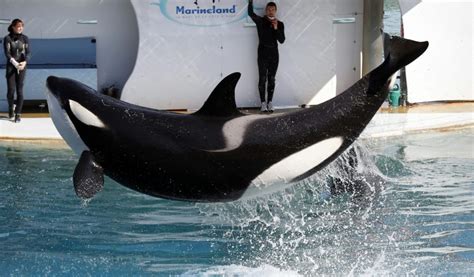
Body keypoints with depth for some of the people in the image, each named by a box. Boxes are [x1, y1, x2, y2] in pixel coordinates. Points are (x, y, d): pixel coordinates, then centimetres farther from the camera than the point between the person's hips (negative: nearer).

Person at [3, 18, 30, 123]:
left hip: (22, 66, 1)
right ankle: (10, 108, 24)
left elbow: (28, 52, -1)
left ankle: (18, 114, 3)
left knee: (19, 90, -4)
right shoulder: (7, 38, -3)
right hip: (11, 66, -1)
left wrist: (24, 62, -20)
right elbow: (7, 53, -10)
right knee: (11, 89, -4)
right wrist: (15, 64, -23)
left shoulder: (25, 38, 3)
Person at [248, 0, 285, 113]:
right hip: (262, 53, -2)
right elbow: (251, 13, -19)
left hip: (274, 54, 2)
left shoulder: (280, 24, 6)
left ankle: (270, 102, 8)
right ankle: (263, 103, 0)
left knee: (271, 79, 4)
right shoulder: (260, 21, -1)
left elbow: (282, 40, -3)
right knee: (262, 79, -4)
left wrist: (276, 28, -15)